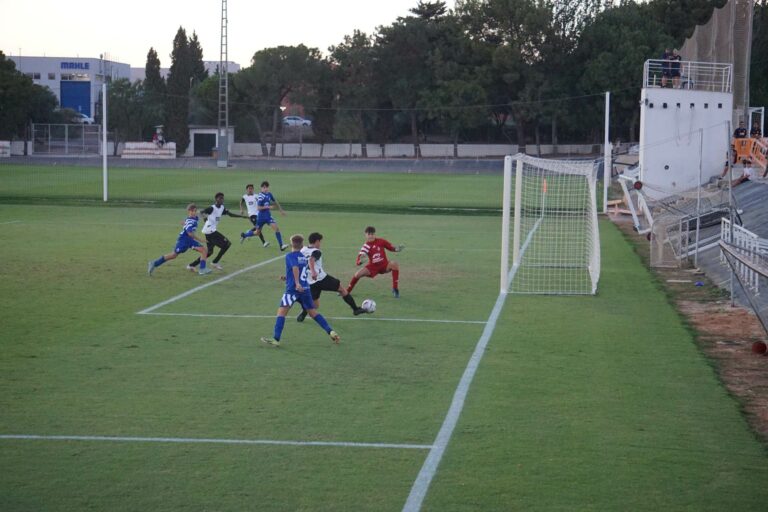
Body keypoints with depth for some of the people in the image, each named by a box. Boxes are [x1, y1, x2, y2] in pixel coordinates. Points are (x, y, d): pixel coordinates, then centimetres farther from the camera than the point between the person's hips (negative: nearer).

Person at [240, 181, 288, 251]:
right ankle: (244, 235, 37)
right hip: (261, 216, -5)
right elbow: (258, 208, -23)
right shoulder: (260, 196, -19)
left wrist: (281, 209, 24)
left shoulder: (269, 194, 2)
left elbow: (275, 201, 20)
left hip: (268, 216, 5)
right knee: (257, 232, 10)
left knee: (276, 228, -12)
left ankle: (281, 246, -14)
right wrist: (268, 207, -28)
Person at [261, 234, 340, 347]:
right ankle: (331, 332, 10)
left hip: (293, 289, -7)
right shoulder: (304, 257, 16)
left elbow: (295, 268, -23)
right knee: (313, 312, 16)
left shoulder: (290, 256, -4)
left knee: (281, 311, -9)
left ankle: (276, 339, -19)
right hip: (305, 289, 7)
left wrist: (297, 283, -31)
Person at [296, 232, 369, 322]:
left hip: (310, 283, 6)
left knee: (315, 305, 18)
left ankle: (303, 313, -8)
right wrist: (313, 272, -47)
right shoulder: (316, 252, -12)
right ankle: (355, 309, 16)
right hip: (321, 278, -6)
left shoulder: (303, 250, 9)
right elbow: (311, 260, -32)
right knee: (342, 289, 12)